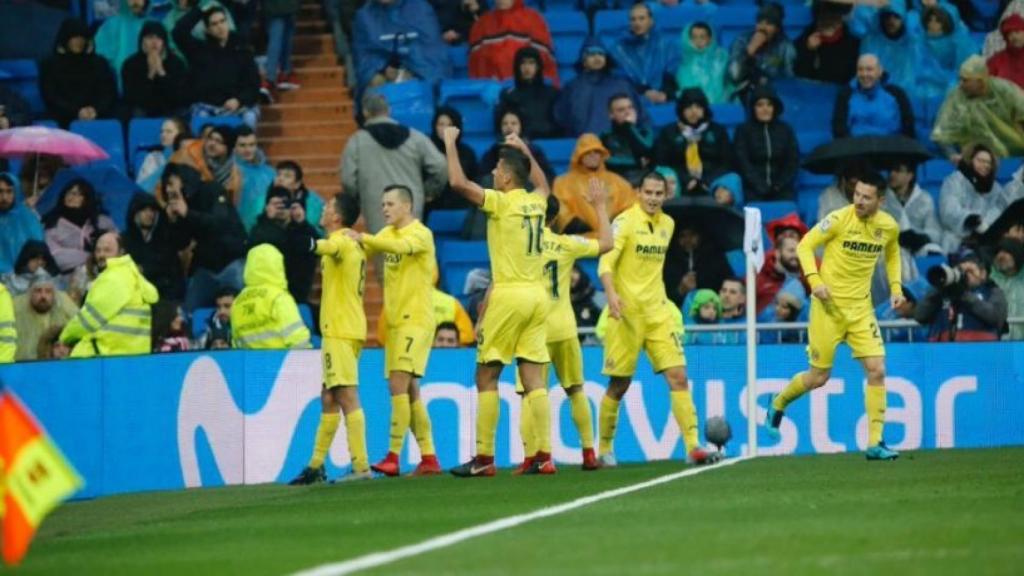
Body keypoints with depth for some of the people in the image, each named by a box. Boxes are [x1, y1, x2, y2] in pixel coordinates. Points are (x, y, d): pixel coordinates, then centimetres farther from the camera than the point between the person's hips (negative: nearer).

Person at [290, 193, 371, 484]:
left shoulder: (341, 240, -13)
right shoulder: (353, 243, 16)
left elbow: (331, 247, -39)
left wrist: (317, 246, -58)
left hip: (341, 332, -10)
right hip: (339, 330, 10)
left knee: (347, 397, -12)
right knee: (329, 400, 15)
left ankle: (361, 467, -16)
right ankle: (317, 465, 22)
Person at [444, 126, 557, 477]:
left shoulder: (502, 202, -9)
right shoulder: (536, 202, 10)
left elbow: (458, 182, -15)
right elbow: (542, 183, 36)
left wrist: (450, 142, -3)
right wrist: (524, 151, 37)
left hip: (509, 294, -6)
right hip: (538, 295, 6)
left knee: (486, 376, 0)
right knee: (533, 379, 5)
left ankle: (484, 458, -3)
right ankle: (544, 456, -1)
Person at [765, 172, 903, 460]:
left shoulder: (889, 227, -1)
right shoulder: (839, 219, -14)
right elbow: (805, 246, -7)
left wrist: (895, 287, 7)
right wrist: (815, 281, -19)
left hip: (861, 307, 4)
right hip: (830, 304, -4)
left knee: (877, 370, -10)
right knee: (819, 377, 3)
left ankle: (875, 443, -5)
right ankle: (778, 404, 34)